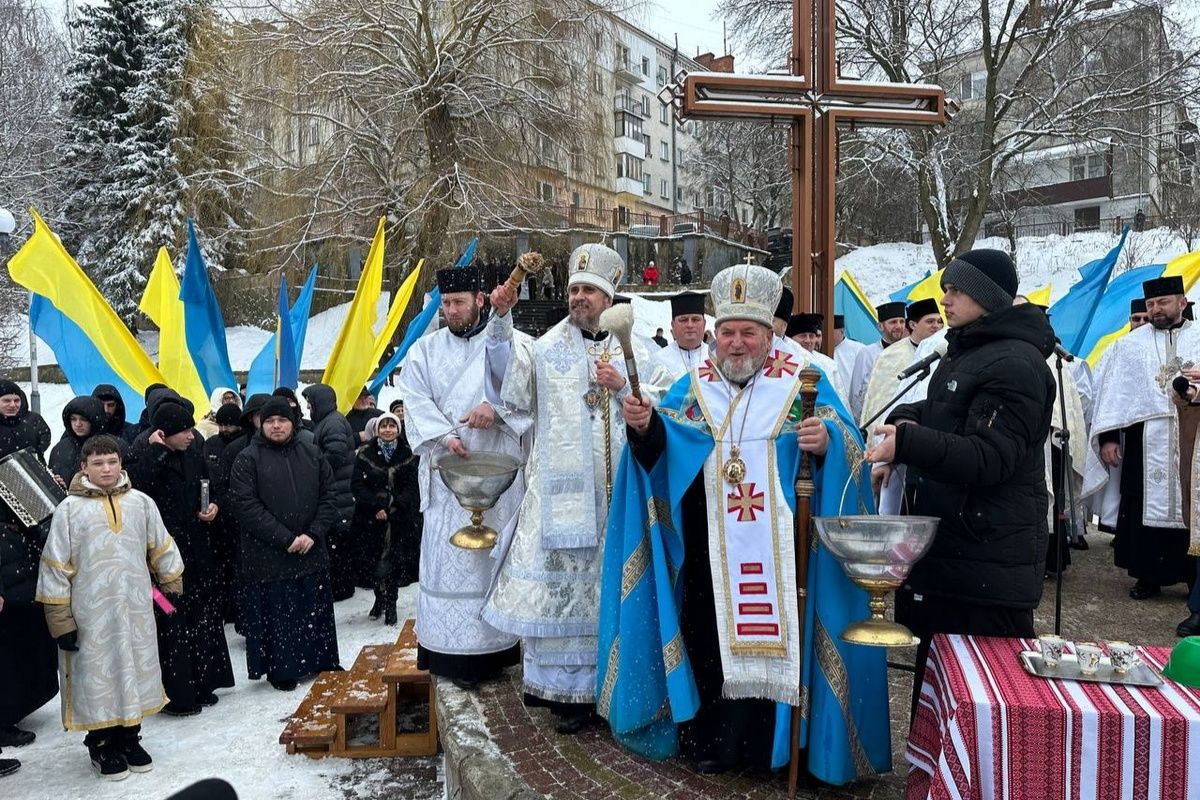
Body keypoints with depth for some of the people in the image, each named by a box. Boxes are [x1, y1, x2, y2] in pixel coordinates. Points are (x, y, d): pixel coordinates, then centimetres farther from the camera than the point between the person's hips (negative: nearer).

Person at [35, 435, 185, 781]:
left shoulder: (141, 503, 1)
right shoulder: (70, 508, -7)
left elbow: (162, 549, 13)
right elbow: (55, 568, -6)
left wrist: (173, 584, 20)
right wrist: (59, 620, -6)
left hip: (136, 609, 3)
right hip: (92, 615, -3)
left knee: (136, 671, 12)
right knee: (98, 675, 7)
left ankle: (129, 737, 30)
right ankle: (101, 745, 25)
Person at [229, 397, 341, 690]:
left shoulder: (312, 455, 7)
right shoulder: (248, 459, -4)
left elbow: (329, 498, 6)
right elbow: (247, 506, -12)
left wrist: (314, 534, -8)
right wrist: (285, 539, -16)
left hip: (311, 553, 4)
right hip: (267, 556, -3)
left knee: (316, 611, 14)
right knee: (276, 614, 4)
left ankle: (323, 662, 29)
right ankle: (281, 669, 21)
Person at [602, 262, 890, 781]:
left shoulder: (804, 383, 1)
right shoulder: (693, 387, 8)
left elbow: (847, 448, -9)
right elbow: (659, 449, -3)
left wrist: (826, 442, -31)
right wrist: (644, 426, -24)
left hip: (779, 551, -2)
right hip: (708, 553, 2)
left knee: (776, 641, 3)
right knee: (710, 639, 8)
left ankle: (778, 741, 21)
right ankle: (712, 738, 24)